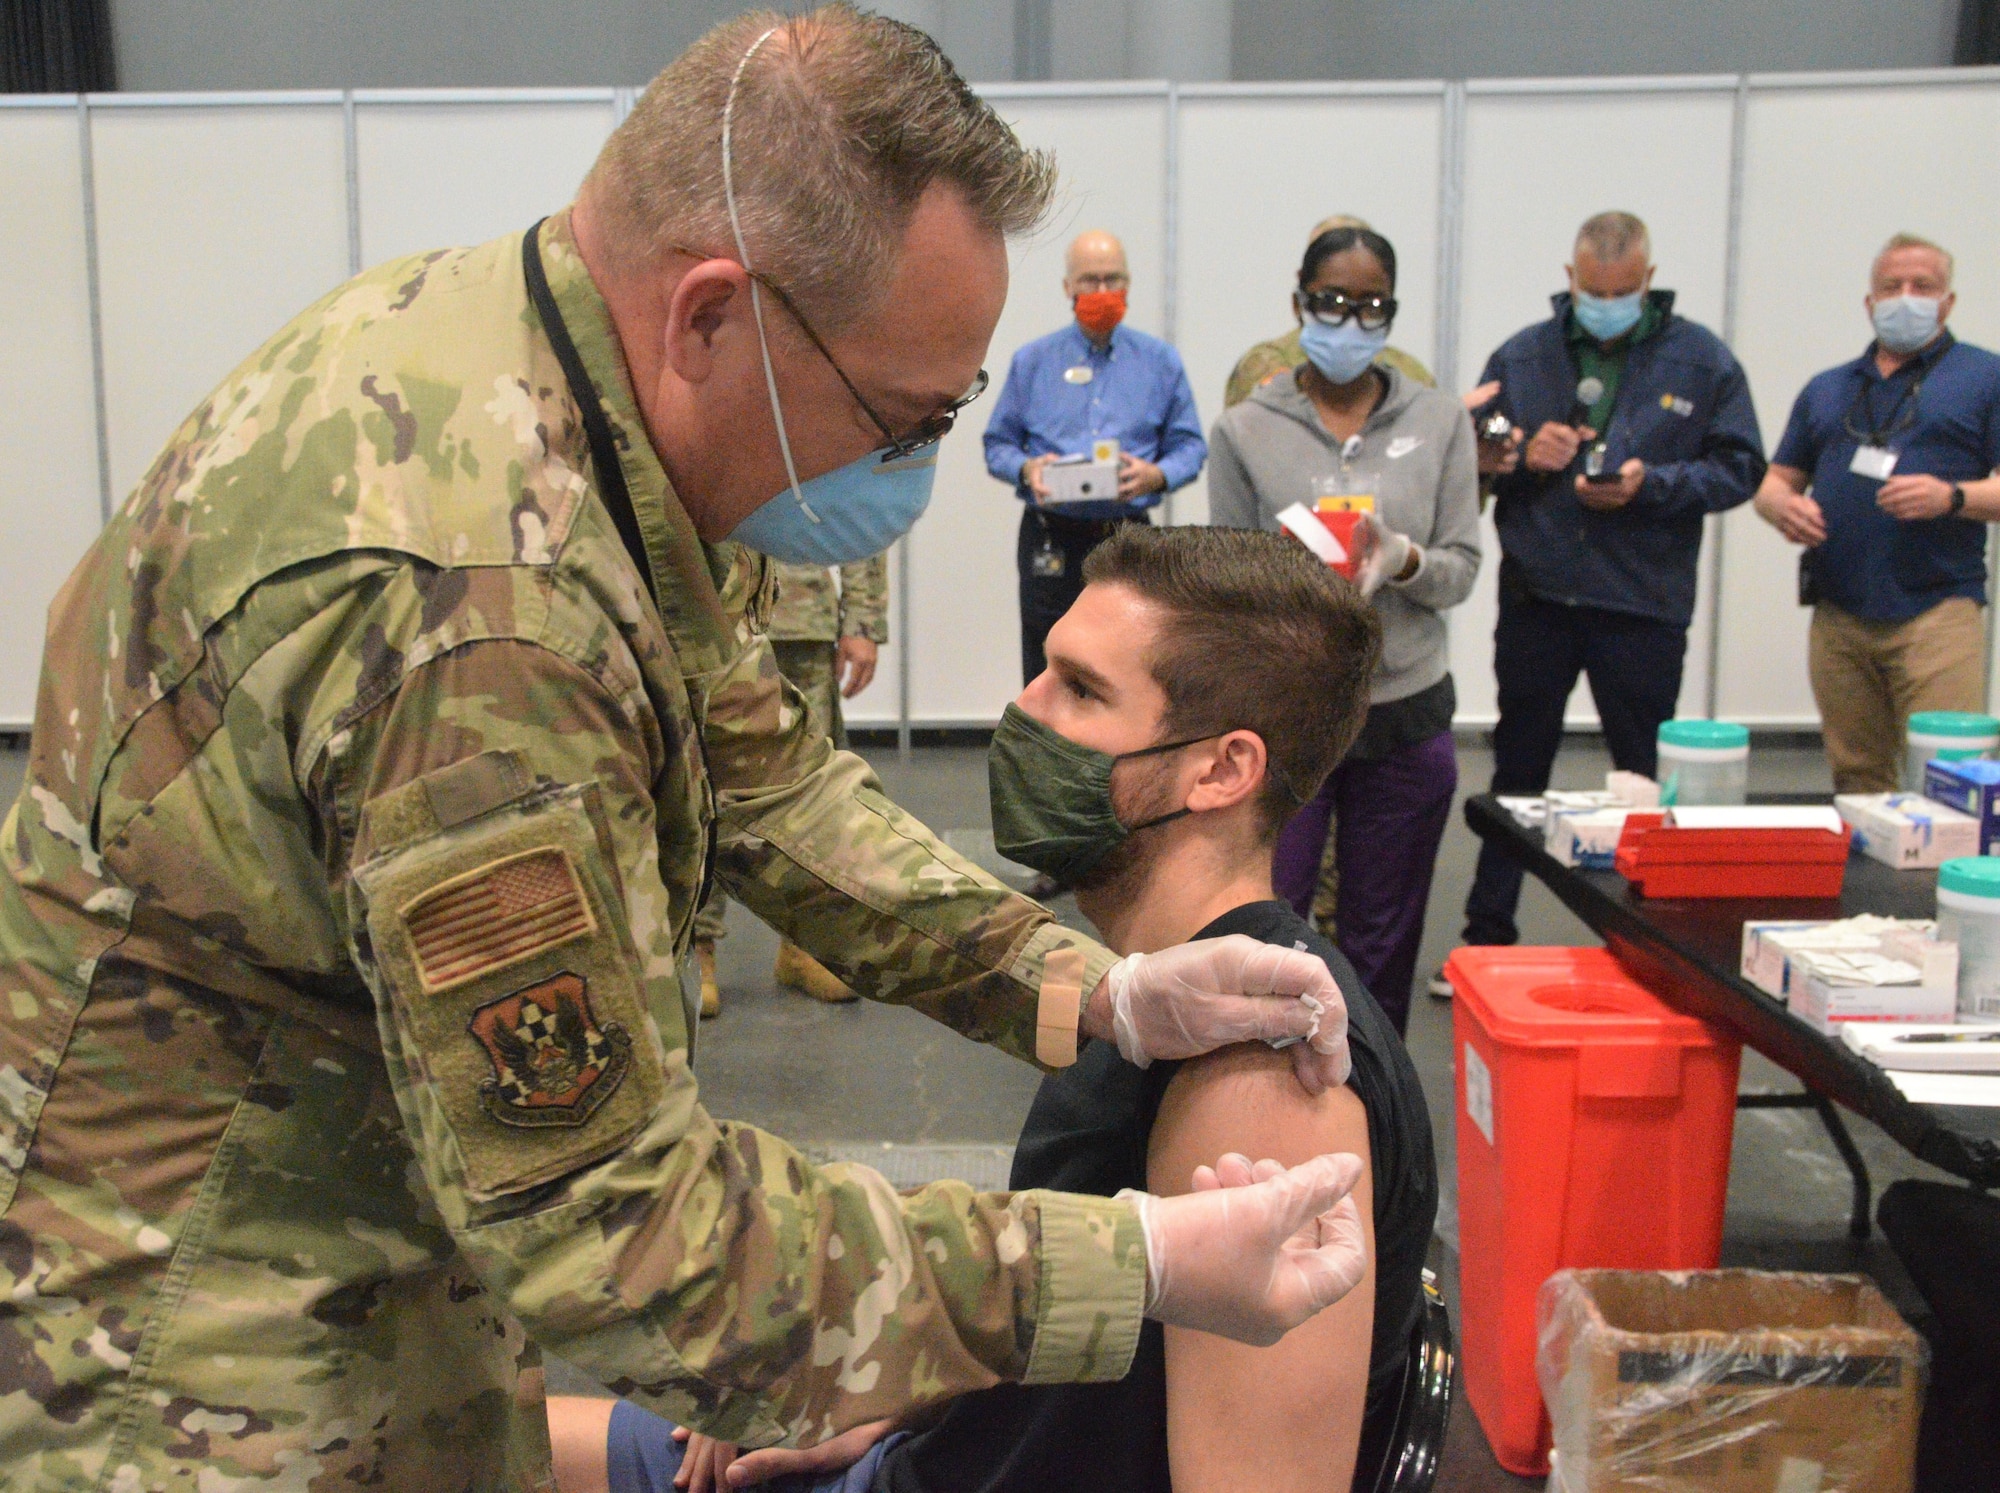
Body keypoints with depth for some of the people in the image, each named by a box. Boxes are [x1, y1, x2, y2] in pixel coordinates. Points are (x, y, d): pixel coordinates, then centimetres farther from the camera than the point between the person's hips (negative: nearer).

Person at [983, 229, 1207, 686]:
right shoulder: (1032, 361, 10)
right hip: (1051, 540, 0)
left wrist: (1156, 474, -15)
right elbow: (997, 444, 10)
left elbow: (1190, 446, 6)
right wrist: (1027, 469, -12)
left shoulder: (1160, 362, 9)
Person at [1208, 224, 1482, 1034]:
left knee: (1383, 940, 12)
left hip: (1407, 715, 2)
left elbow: (1463, 568, 3)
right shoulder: (1247, 429, 1)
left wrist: (1404, 559, -18)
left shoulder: (1439, 422, 5)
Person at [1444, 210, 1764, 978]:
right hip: (1535, 600, 2)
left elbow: (1738, 468, 0)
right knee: (1517, 773, 10)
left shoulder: (1701, 359, 2)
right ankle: (1487, 940, 20)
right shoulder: (1520, 357, 6)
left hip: (1643, 606, -2)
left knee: (1646, 782, 7)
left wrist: (1650, 483, -16)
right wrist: (1522, 456, -11)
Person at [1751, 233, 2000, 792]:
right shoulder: (1827, 389, 20)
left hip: (1936, 614, -4)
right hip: (1838, 616, 4)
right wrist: (1782, 505, -4)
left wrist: (1953, 496, -20)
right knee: (1857, 782, 8)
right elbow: (1774, 482, 20)